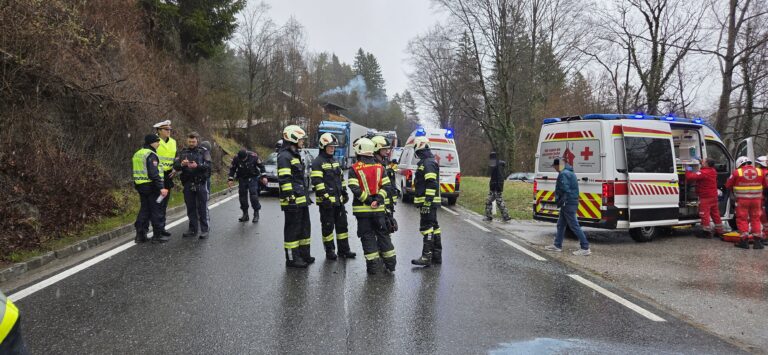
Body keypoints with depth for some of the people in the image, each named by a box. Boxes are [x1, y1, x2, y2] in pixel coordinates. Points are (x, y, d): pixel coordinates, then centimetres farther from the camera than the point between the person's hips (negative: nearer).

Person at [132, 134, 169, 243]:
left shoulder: (137, 154, 15)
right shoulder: (151, 155, -15)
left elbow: (138, 171, 19)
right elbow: (154, 174, -24)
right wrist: (161, 187, -26)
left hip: (140, 185, 9)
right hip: (151, 186, -9)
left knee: (144, 210, 14)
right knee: (156, 211, -1)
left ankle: (140, 234, 16)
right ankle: (158, 235, 3)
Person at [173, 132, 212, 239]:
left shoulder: (204, 152, 1)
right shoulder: (183, 152, 11)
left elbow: (208, 165, -12)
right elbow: (175, 166, 3)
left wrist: (197, 166, -29)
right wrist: (181, 164, -20)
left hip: (201, 183, -4)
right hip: (188, 184, 4)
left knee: (202, 208, -2)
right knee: (190, 208, 9)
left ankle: (204, 230, 3)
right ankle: (193, 229, 19)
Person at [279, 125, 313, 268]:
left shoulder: (295, 155, 19)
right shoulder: (284, 156, -13)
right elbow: (284, 180, -19)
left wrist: (306, 195, 26)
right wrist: (290, 198, -23)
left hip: (302, 200, 10)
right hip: (293, 202, -10)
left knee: (304, 228, 17)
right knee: (293, 229, -3)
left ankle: (304, 254, 27)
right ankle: (292, 258, 4)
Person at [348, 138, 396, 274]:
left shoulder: (355, 168, -6)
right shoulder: (380, 167, 6)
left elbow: (354, 188, -15)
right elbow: (386, 186, -1)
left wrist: (367, 200, -11)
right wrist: (378, 199, -8)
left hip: (362, 209, -3)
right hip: (378, 208, 3)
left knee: (367, 237, 4)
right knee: (383, 234, 14)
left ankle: (373, 264, 3)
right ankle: (390, 262, 17)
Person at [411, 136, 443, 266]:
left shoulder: (428, 163, -14)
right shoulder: (428, 161, 20)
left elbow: (431, 184, -23)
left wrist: (427, 202, -26)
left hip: (427, 202, -11)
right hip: (430, 202, 11)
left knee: (426, 227, -11)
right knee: (433, 226, 13)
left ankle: (426, 257, -11)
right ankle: (437, 255, 19)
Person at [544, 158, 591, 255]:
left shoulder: (563, 174, -15)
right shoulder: (570, 173, 18)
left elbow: (565, 189, -23)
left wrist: (561, 201, -18)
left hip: (568, 204, -11)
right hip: (572, 203, 11)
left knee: (574, 226, -8)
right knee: (561, 225, 17)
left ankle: (585, 248, -8)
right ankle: (557, 246, 24)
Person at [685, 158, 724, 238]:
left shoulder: (703, 173, -23)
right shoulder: (713, 171, 6)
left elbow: (690, 177, -27)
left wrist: (688, 171, -9)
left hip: (705, 197, -9)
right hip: (714, 196, 9)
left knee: (704, 214, -2)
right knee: (715, 213, 15)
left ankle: (707, 232, 0)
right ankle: (719, 231, 23)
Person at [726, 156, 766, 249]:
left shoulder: (737, 172, -8)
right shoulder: (759, 172, 2)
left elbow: (728, 185, -1)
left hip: (742, 200, -3)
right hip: (756, 200, 3)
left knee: (742, 219, 5)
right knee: (756, 219, 13)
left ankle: (744, 240, 3)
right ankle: (757, 240, 13)